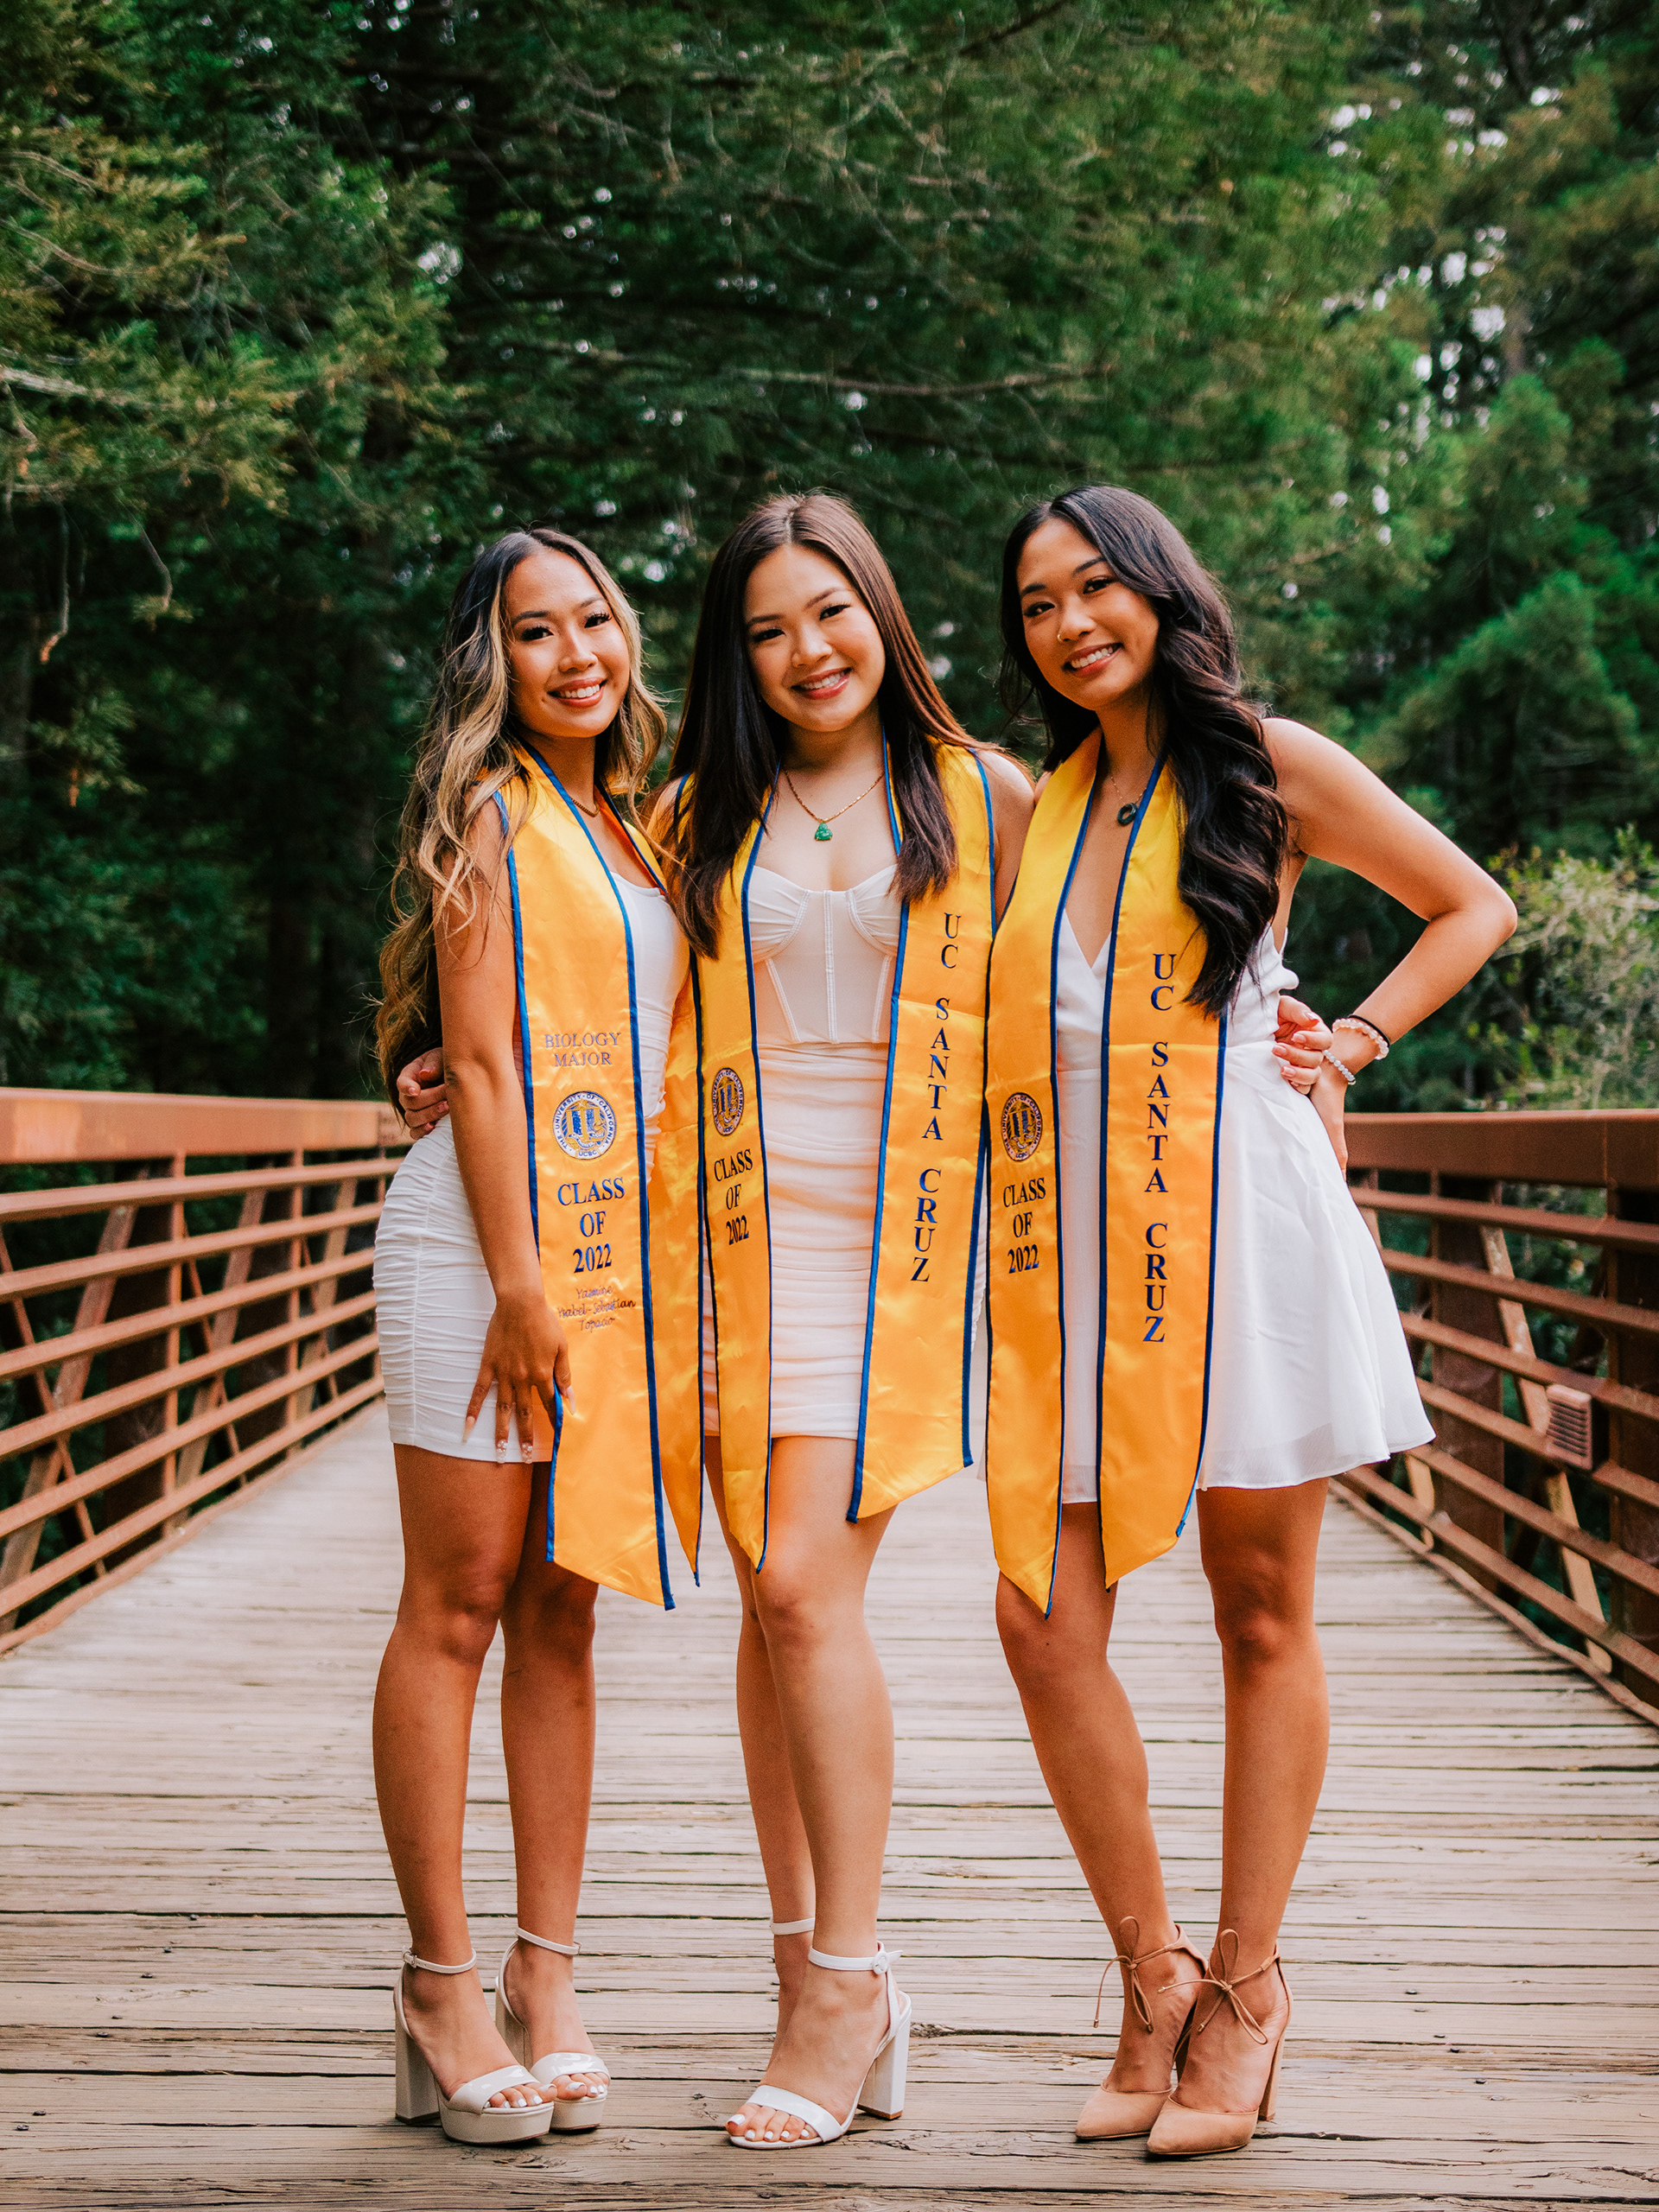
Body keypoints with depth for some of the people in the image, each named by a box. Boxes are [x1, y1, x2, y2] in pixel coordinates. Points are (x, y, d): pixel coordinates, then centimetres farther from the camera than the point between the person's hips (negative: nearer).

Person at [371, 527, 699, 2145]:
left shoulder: (635, 830, 19)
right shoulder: (492, 815, -2)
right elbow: (480, 1057, -9)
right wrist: (519, 1280, -14)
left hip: (616, 1250, 7)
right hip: (489, 1235, -7)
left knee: (561, 1614, 7)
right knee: (456, 1605, -3)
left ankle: (544, 1977, 11)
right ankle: (440, 1981, 2)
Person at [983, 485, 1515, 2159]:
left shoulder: (1269, 765, 5)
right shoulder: (1037, 806, 17)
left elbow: (1473, 906, 12)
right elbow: (1000, 1018, 27)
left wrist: (1350, 1045, 3)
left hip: (1239, 1220, -4)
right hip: (1070, 1247, 4)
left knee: (1261, 1612, 2)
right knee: (1044, 1612, -6)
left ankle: (1245, 1987, 11)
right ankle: (1152, 1980, 8)